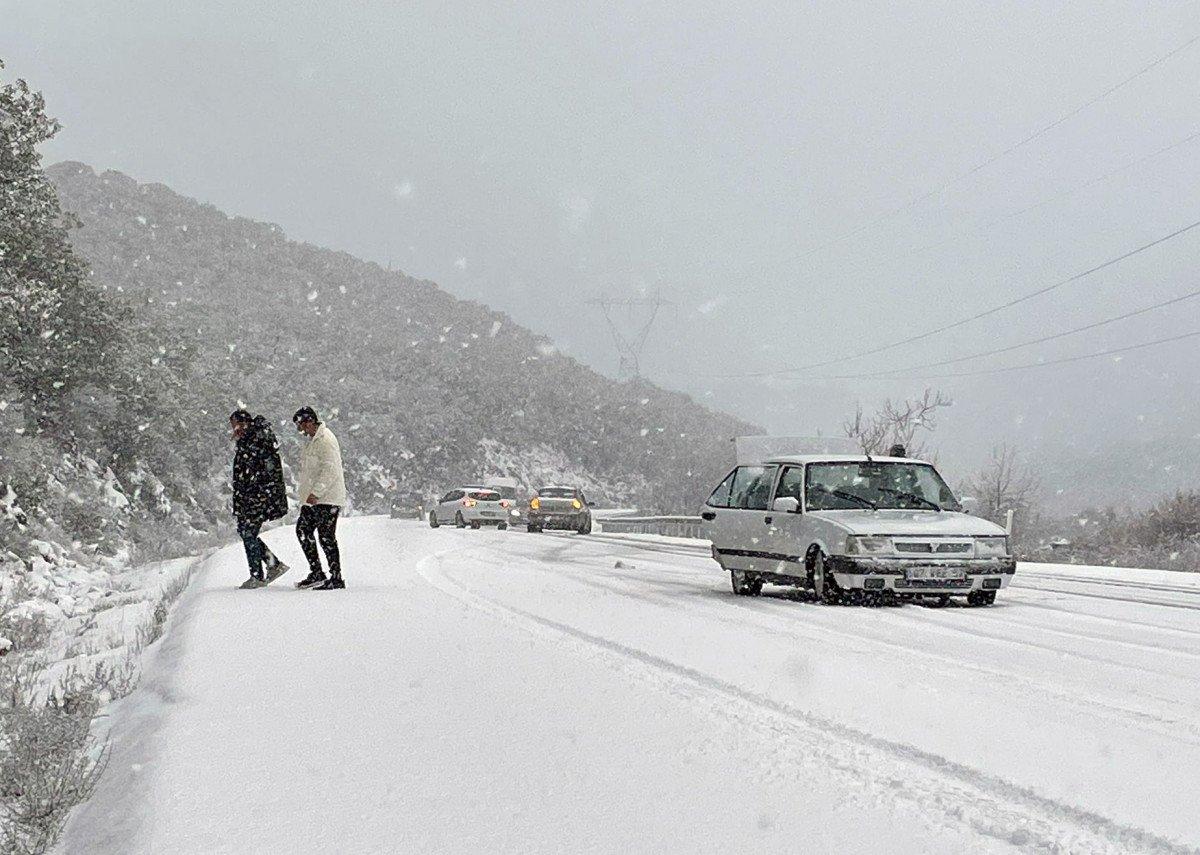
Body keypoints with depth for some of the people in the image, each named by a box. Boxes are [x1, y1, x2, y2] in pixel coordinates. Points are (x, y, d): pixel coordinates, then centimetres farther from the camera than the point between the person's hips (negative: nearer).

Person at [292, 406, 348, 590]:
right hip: (314, 498, 10)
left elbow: (331, 470, -24)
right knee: (303, 531, 10)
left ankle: (336, 578, -1)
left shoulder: (326, 440, -16)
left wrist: (316, 492, -26)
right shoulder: (312, 440, 17)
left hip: (327, 499, -10)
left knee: (326, 537, -7)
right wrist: (308, 494, 21)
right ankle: (316, 573, 15)